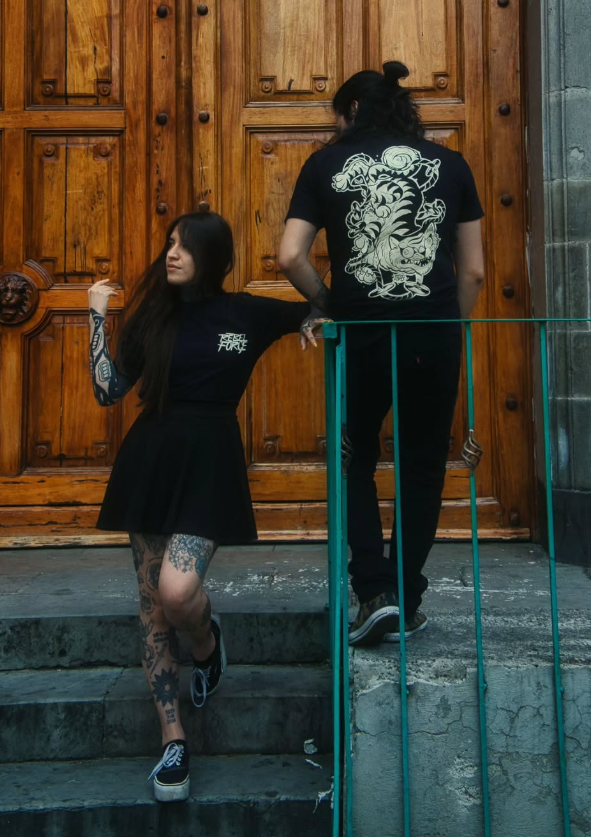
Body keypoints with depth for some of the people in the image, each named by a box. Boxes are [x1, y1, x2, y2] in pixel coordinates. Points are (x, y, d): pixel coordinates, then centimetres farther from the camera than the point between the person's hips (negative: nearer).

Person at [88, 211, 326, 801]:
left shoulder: (249, 315, 3)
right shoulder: (152, 317, 9)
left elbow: (312, 314, 20)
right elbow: (107, 391, 4)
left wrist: (316, 324, -2)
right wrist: (97, 315, 4)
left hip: (209, 463, -3)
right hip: (149, 459, 3)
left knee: (177, 590, -21)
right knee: (151, 599, 3)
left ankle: (206, 640, 17)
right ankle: (173, 739, 14)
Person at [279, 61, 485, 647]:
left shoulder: (328, 163, 6)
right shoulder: (449, 164, 10)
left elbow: (291, 258, -3)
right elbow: (474, 270, 8)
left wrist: (329, 303, 11)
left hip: (360, 333, -1)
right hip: (434, 333, 1)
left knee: (356, 461, 17)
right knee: (422, 466, 13)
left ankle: (374, 592, 7)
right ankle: (406, 604, 20)